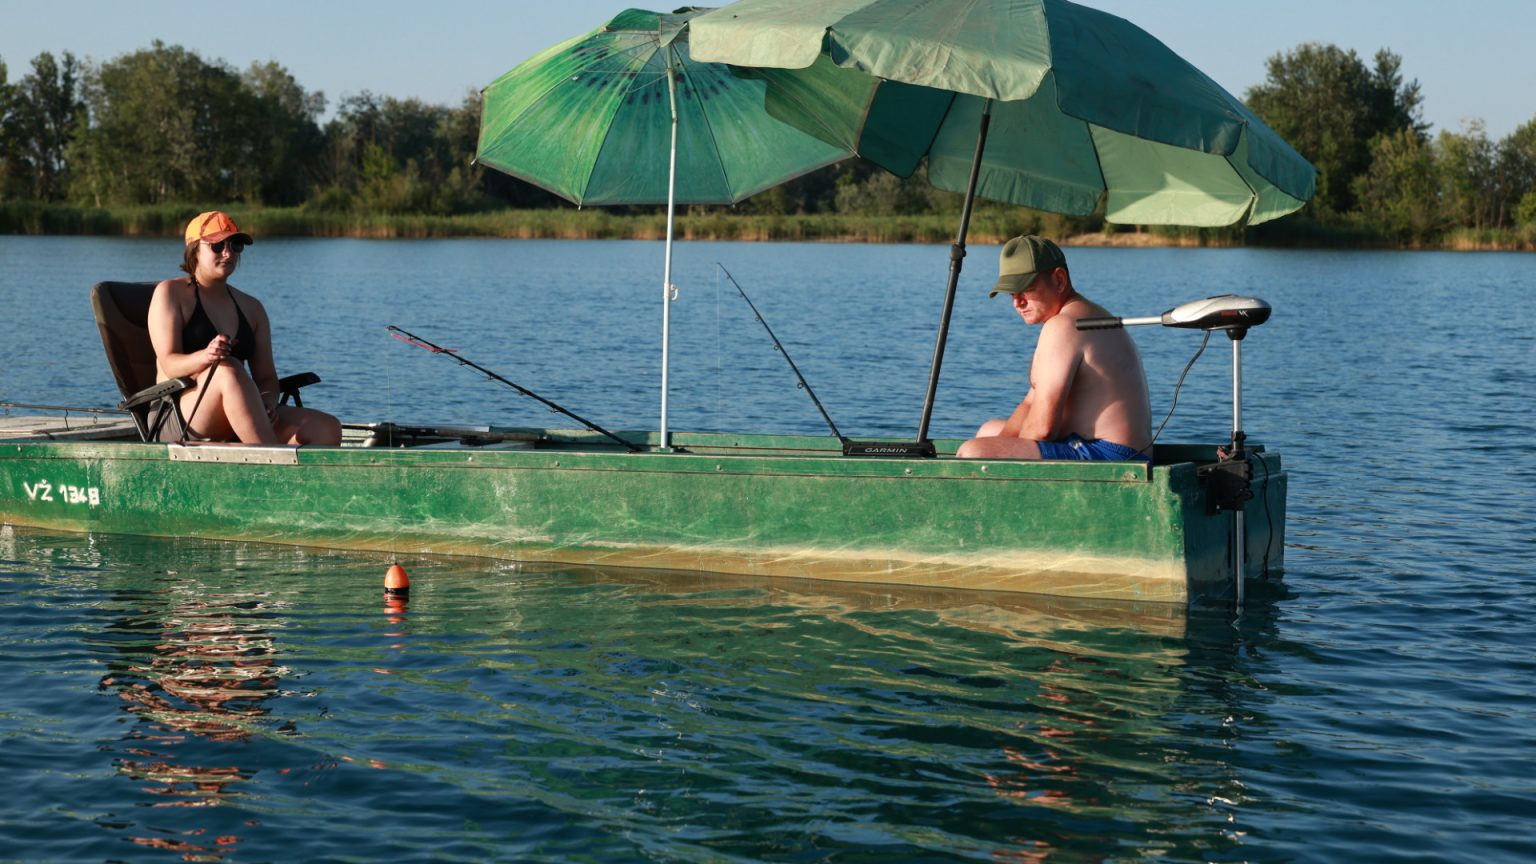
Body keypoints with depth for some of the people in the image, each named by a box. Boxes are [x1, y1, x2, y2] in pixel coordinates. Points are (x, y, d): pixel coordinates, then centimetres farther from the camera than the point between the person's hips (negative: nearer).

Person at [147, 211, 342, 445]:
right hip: (175, 417, -6)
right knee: (228, 371, -37)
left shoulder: (251, 308, 20)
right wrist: (205, 357, -31)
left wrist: (268, 399, -12)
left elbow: (266, 376, 13)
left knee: (327, 429, -18)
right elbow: (169, 364, -9)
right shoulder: (171, 293, 4)